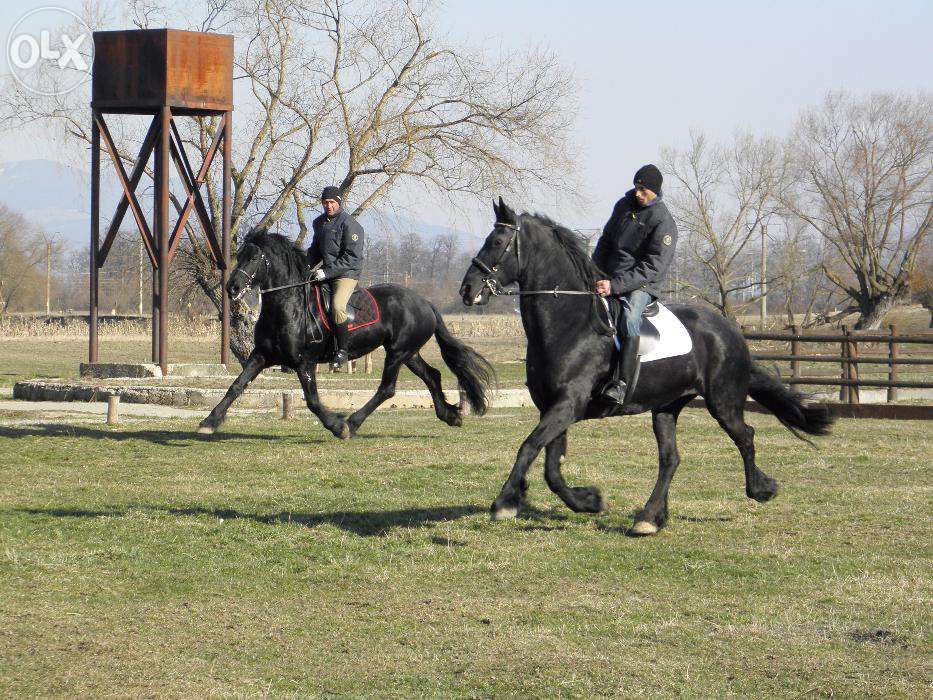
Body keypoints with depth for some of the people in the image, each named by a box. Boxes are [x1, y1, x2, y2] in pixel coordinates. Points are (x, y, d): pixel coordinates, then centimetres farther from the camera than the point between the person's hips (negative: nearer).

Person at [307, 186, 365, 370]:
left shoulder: (349, 224, -12)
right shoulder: (320, 222, 13)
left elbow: (352, 256, -17)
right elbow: (315, 249, 26)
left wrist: (327, 272, -21)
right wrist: (305, 265, 6)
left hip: (347, 274, -8)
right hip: (326, 273, 8)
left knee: (337, 306, -30)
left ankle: (342, 351, -19)